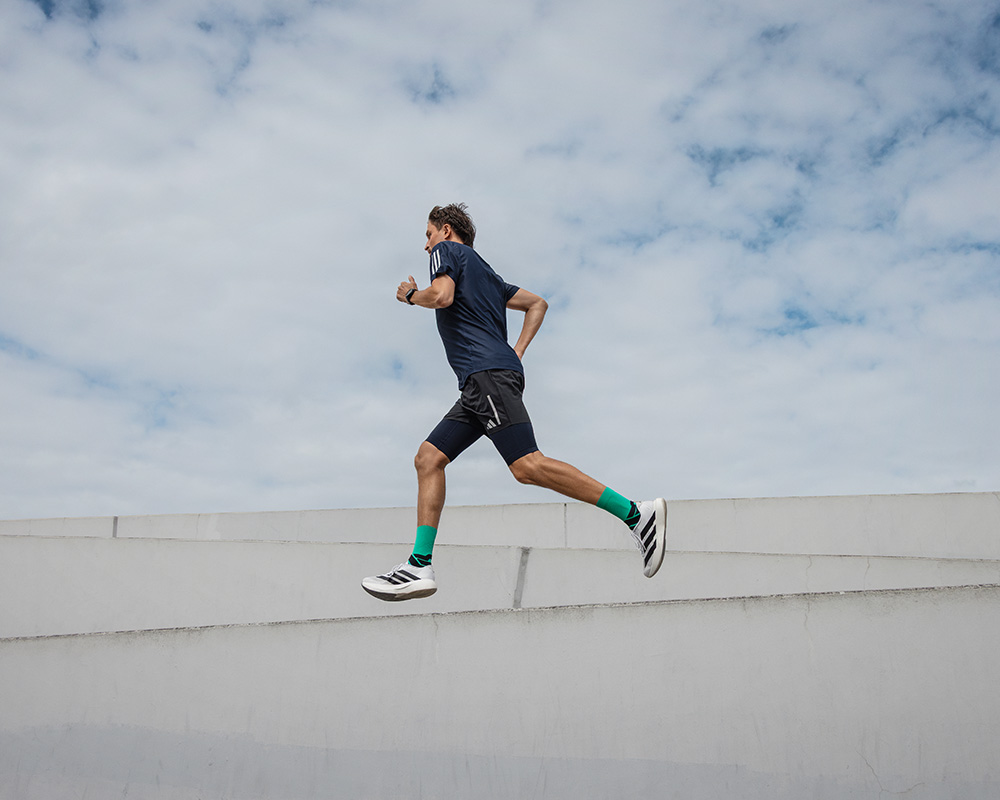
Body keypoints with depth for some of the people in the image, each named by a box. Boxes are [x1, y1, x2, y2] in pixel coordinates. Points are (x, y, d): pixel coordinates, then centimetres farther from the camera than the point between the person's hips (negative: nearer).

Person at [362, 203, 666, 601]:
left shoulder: (448, 250, 8)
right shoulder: (484, 272, 32)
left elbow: (442, 296, -12)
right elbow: (537, 303, 33)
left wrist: (411, 295, 9)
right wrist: (516, 353, 23)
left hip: (488, 373, -10)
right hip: (480, 383, 10)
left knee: (527, 466, -22)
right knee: (428, 457, 6)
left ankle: (636, 514, -25)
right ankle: (419, 566, -1)